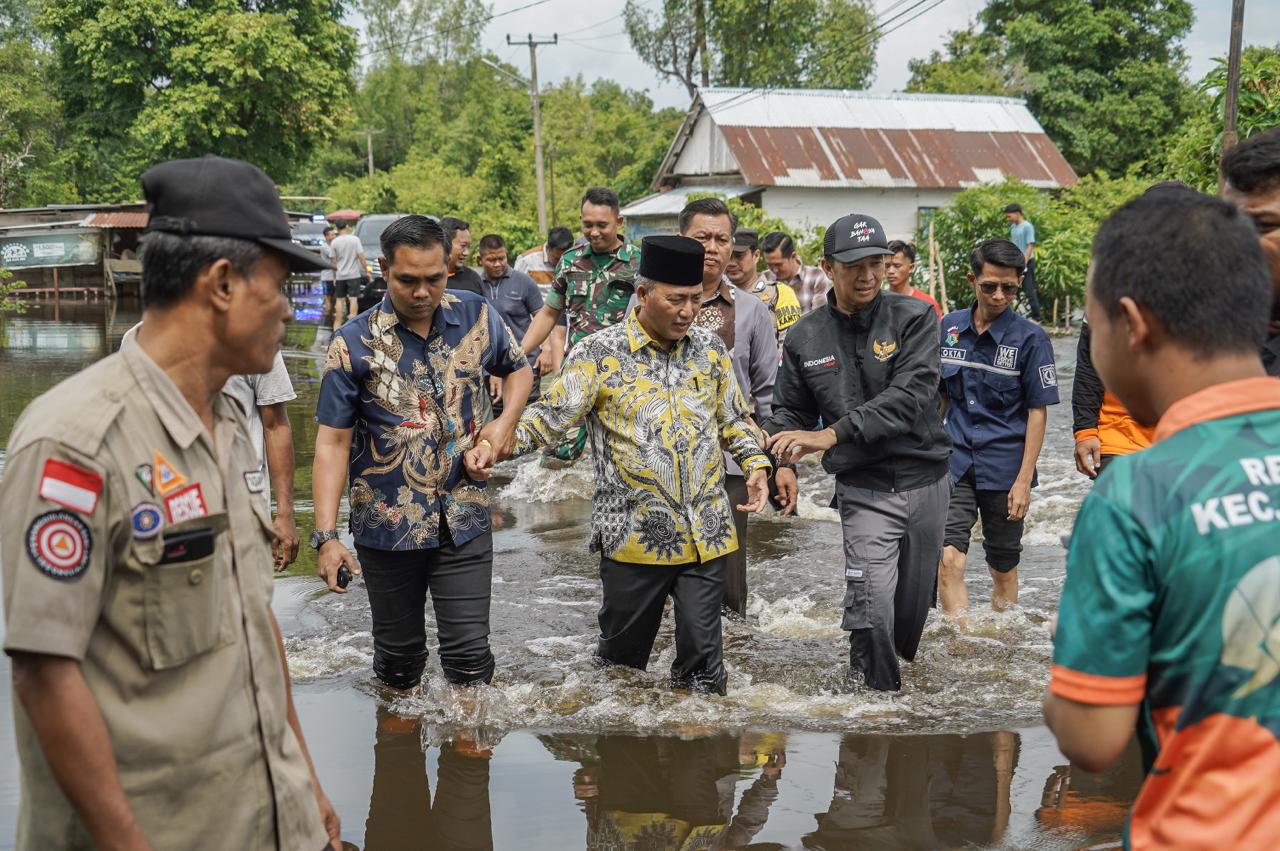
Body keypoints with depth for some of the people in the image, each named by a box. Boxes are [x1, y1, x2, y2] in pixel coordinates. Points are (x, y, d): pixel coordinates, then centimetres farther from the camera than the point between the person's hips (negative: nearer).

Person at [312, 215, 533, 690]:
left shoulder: (477, 317, -2)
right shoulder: (353, 344, -10)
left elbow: (518, 369, 18)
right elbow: (332, 442, -10)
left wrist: (505, 423, -2)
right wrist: (326, 536, -17)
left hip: (462, 519, 1)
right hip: (387, 524, -1)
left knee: (469, 652, 1)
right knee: (399, 652, 14)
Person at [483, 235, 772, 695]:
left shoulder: (710, 347, 7)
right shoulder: (600, 352, -6)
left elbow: (734, 419, 18)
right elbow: (551, 414, -11)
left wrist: (756, 464, 2)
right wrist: (498, 444, -27)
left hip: (706, 535, 3)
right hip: (633, 536, -2)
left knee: (702, 658, 3)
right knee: (622, 655, 12)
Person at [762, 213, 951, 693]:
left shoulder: (914, 317, -6)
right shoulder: (805, 337, 1)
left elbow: (909, 395, -19)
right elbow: (790, 409, 12)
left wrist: (831, 434, -27)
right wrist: (783, 463, -8)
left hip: (926, 480, 1)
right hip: (864, 490, -1)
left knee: (915, 604, 15)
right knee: (873, 609, -15)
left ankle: (901, 679, 41)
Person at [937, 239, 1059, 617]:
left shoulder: (1031, 338, -6)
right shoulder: (949, 327, 4)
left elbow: (1038, 411, -6)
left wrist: (1024, 479, -11)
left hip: (1005, 469, -2)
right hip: (955, 463, 2)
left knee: (1003, 569, 11)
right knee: (948, 560, -13)